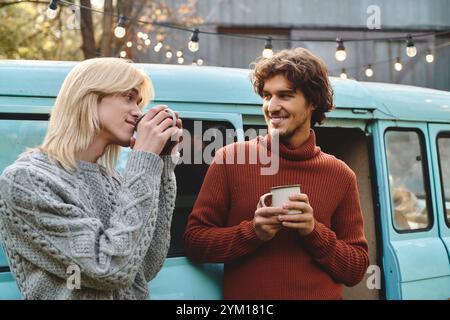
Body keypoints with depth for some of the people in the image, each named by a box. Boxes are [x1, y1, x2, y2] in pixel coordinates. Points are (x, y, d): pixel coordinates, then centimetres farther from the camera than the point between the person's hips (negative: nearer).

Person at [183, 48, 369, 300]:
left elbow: (357, 270, 2)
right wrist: (253, 232, -17)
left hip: (321, 294, 1)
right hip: (244, 295, -1)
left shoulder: (340, 175, 1)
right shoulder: (230, 158, -3)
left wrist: (314, 232, -13)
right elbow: (194, 242, -3)